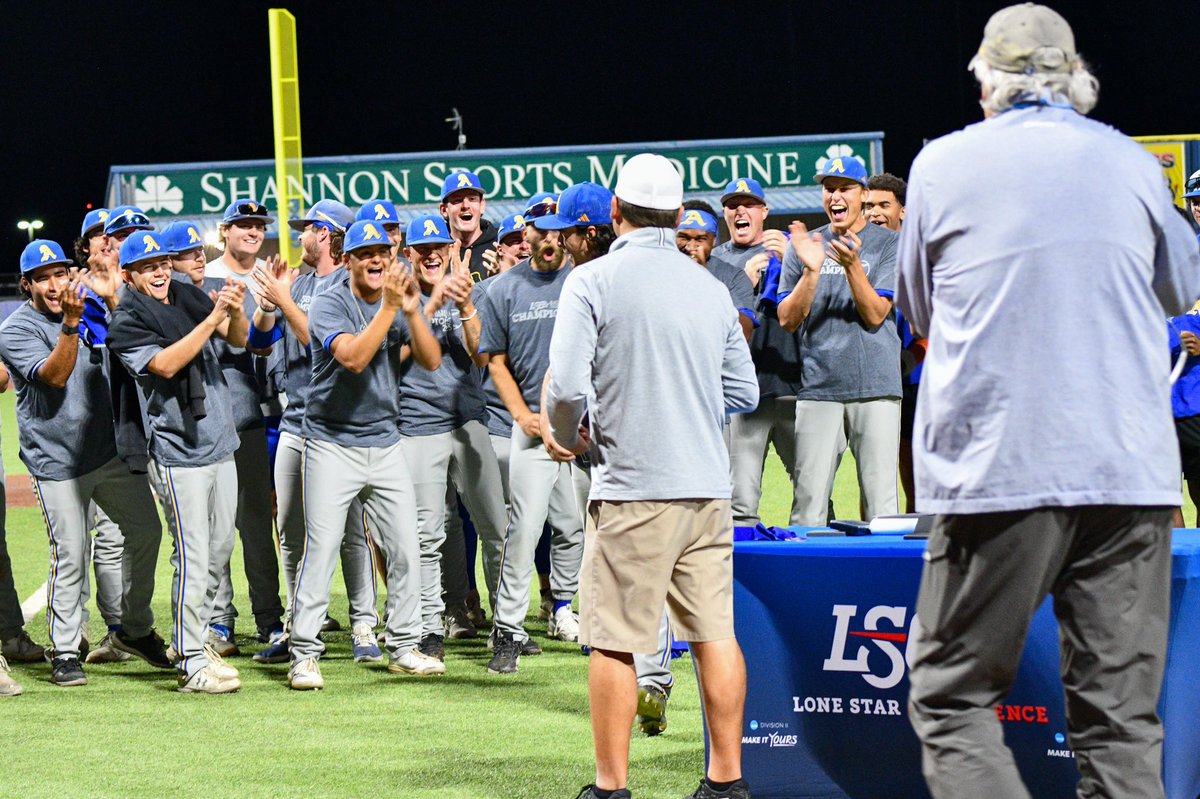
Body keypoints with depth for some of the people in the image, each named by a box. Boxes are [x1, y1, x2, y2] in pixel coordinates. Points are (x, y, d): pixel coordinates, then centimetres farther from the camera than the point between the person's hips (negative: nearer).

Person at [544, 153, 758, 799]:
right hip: (708, 485, 5)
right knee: (715, 632, 9)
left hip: (632, 486, -5)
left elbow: (567, 385, -14)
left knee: (612, 641, 1)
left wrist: (565, 438, 5)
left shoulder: (593, 281, -7)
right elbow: (744, 393, 14)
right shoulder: (710, 287, 9)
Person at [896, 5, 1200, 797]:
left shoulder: (943, 164, 3)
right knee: (1120, 717, 4)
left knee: (952, 701, 4)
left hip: (995, 471, -2)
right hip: (1129, 472, 2)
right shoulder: (1131, 164, 7)